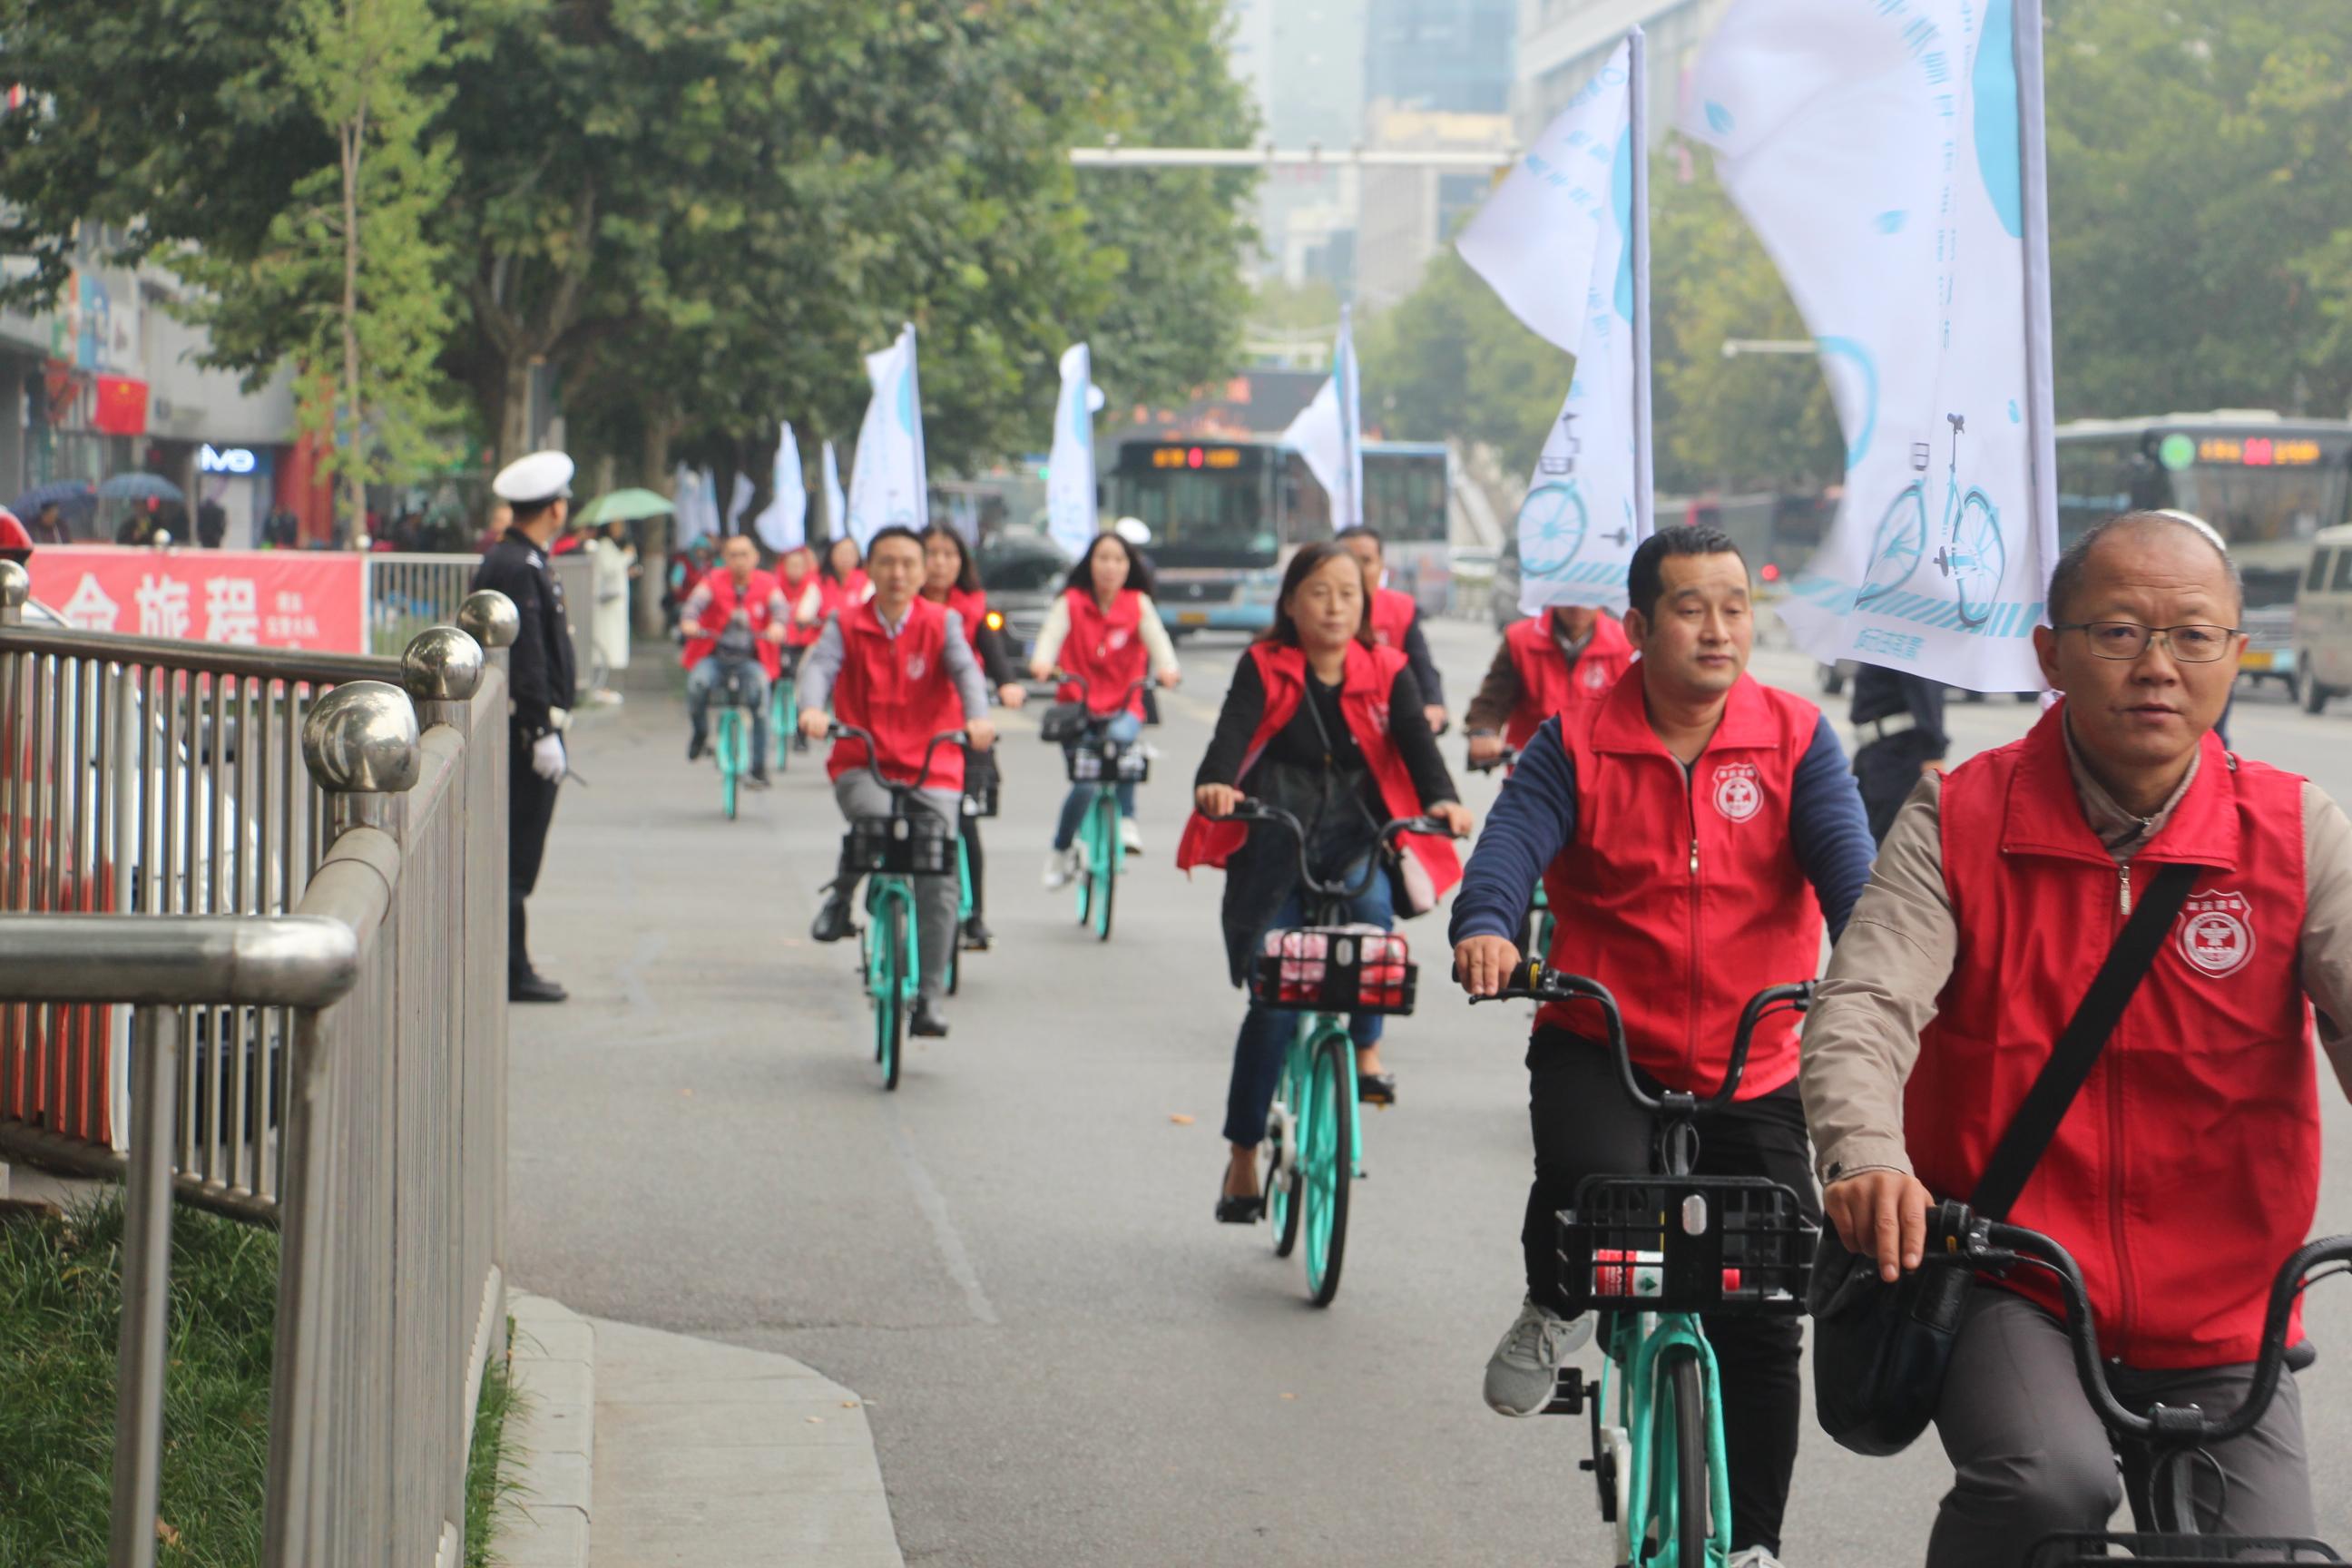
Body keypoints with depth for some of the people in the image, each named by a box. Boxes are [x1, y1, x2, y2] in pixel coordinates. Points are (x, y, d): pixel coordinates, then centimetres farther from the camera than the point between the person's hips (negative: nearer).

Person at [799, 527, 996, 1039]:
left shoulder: (941, 623, 2)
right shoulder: (846, 626, 3)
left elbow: (965, 669, -13)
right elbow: (820, 665, -13)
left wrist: (977, 717, -34)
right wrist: (812, 709, -36)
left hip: (931, 769, 0)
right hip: (861, 765, 0)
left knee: (939, 883, -9)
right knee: (875, 815, -34)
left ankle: (928, 998, 0)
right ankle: (843, 891, -2)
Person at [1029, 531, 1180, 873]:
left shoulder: (1138, 604, 4)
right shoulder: (1071, 602, 1)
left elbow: (1156, 638, -12)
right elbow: (1052, 634, -16)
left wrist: (1167, 668, -34)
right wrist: (1041, 663, -38)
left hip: (1123, 707, 0)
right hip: (1077, 703, 0)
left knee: (1120, 737, -35)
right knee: (1084, 784, -13)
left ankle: (1126, 819, -22)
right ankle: (1062, 849, 14)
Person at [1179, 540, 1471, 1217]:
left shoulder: (1385, 672, 6)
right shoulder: (1265, 670, 2)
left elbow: (1416, 740, -7)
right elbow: (1232, 735, -14)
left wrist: (1442, 799, -28)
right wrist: (1214, 788, -37)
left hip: (1356, 837, 1)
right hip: (1273, 844, -1)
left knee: (1372, 905, -36)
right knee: (1272, 1002, -7)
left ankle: (1367, 1050, -14)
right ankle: (1242, 1158, 7)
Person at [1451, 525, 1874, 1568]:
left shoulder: (1795, 739, -2)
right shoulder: (1577, 744, -4)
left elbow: (1843, 856, -15)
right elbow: (1512, 843, -16)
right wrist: (1485, 928, -39)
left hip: (1753, 1069, 2)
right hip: (1600, 1043, -2)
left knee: (1764, 1321, 3)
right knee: (1590, 1178, -34)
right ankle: (1556, 1308, 1)